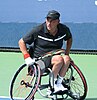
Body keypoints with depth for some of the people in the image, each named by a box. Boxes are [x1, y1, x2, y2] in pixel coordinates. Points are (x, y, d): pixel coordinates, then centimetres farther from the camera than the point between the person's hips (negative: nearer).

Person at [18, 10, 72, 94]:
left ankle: (59, 83, -16)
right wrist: (27, 57, -13)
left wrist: (67, 53, 11)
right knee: (59, 59, -32)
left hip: (54, 56, 4)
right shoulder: (38, 30, -10)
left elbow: (69, 38, 24)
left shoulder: (64, 30, 0)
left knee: (66, 58, -29)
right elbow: (21, 42, -2)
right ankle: (53, 83, -15)